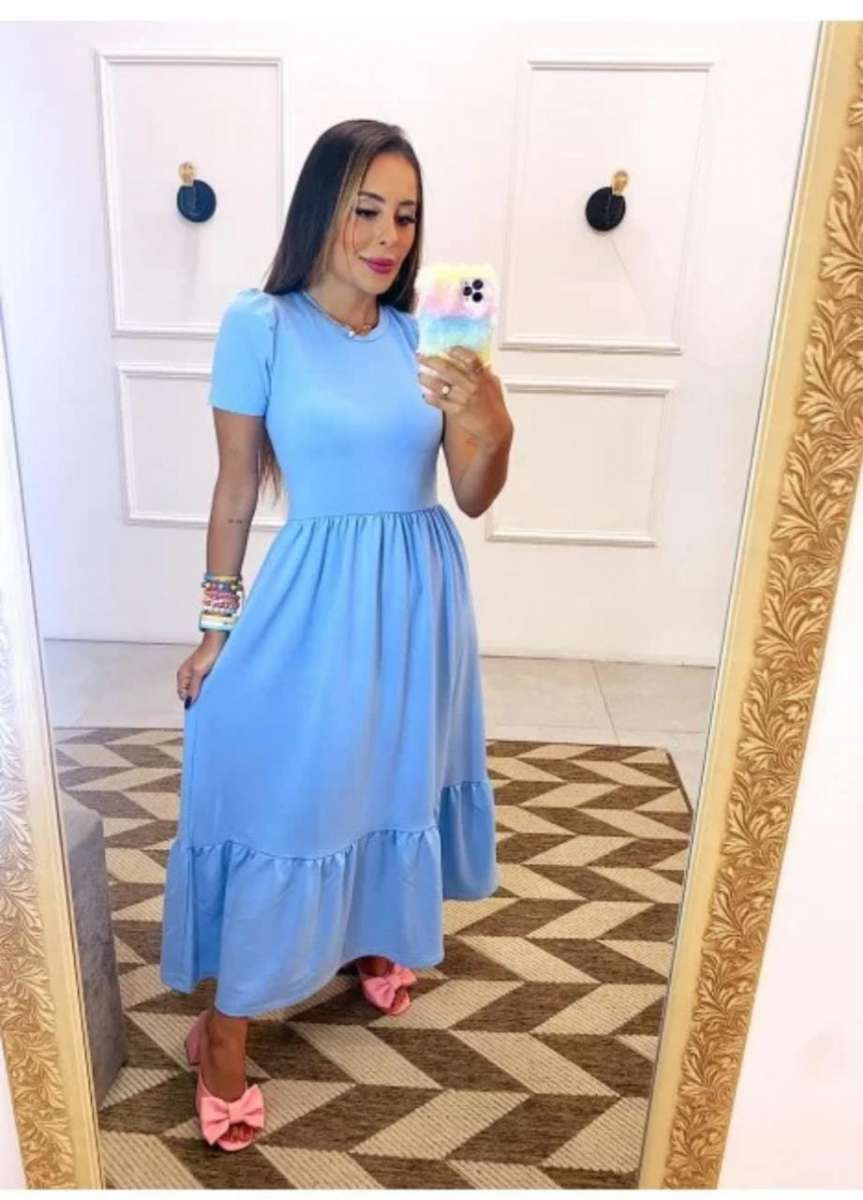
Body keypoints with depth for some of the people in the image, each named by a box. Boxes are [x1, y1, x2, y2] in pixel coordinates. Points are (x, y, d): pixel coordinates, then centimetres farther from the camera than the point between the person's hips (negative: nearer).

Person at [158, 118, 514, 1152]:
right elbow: (236, 486, -4)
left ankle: (373, 935, 48)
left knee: (394, 774, 20)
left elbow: (474, 497, 0)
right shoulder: (260, 325, -9)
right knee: (278, 798, 3)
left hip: (419, 593, 5)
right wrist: (216, 623, -2)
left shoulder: (422, 332, 1)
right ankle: (223, 1028, 23)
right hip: (315, 593, -4)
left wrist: (489, 424, -21)